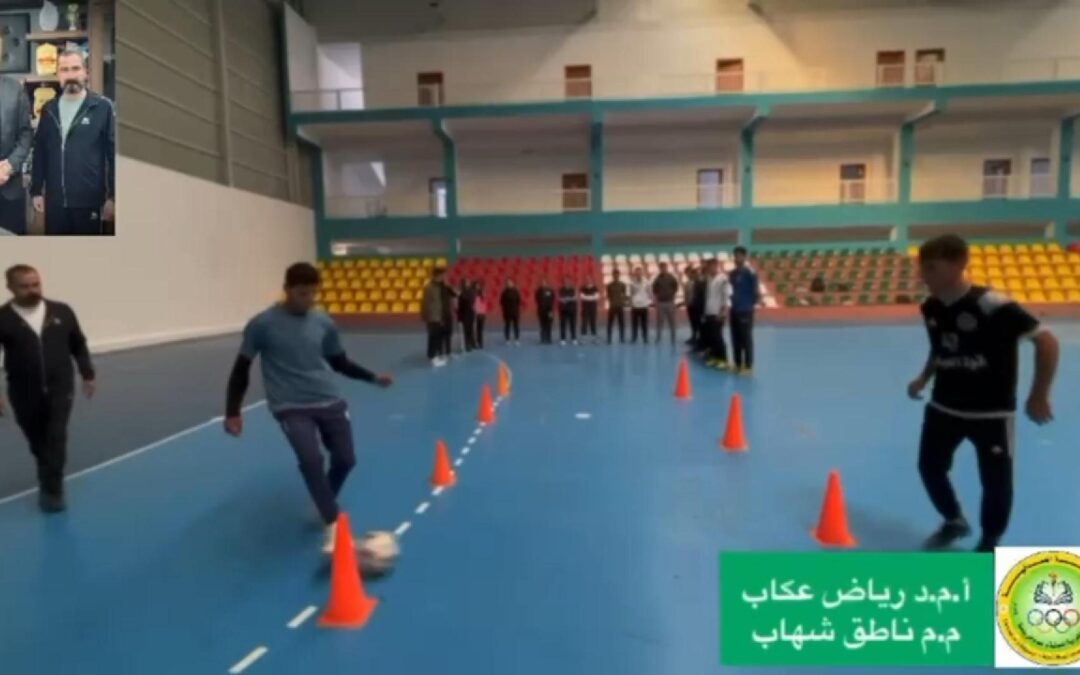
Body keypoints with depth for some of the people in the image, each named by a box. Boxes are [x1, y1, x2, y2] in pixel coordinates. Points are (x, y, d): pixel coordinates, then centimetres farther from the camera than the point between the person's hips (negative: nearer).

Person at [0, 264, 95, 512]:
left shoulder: (61, 311, 0)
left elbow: (78, 346, 9)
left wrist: (88, 375, 9)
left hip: (60, 388, 0)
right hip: (25, 394, 0)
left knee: (56, 439, -4)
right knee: (38, 442, 14)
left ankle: (51, 491, 3)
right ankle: (49, 483, 37)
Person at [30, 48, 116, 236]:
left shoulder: (103, 107, -3)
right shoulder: (49, 109, 10)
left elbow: (114, 154, -5)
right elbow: (40, 152, 14)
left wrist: (113, 196, -9)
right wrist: (36, 190, 10)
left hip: (90, 201, -4)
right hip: (54, 201, 4)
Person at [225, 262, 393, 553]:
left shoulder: (324, 322, 3)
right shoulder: (262, 324, -8)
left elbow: (339, 361, 16)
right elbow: (241, 368, 0)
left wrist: (372, 377, 6)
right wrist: (232, 412, -4)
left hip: (330, 401, 4)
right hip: (291, 407, -4)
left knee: (345, 459, 6)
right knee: (311, 460, -23)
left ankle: (326, 504, 37)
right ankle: (334, 527, -10)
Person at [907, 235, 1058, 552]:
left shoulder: (992, 305, -24)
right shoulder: (930, 308, -3)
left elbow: (1046, 341, -19)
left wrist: (1038, 396, -16)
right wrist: (923, 378, 3)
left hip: (992, 411, -6)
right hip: (944, 407, 6)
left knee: (996, 480, 6)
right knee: (929, 466, 11)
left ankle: (990, 542, 31)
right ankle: (954, 521, 38)